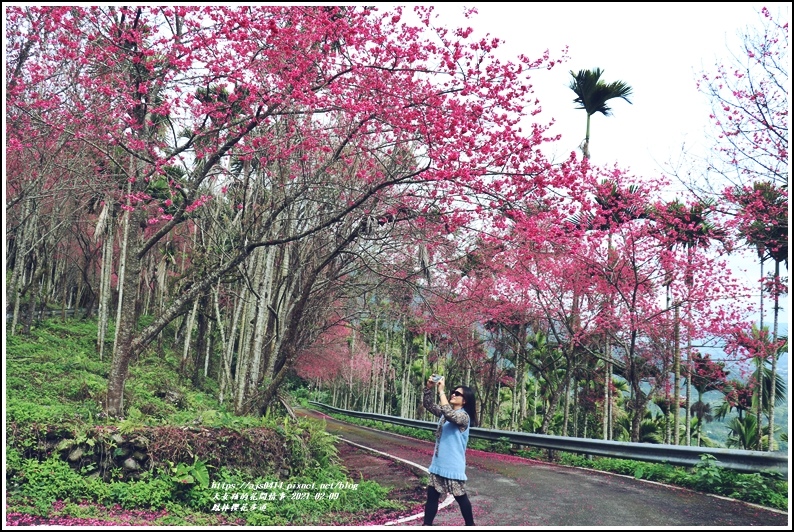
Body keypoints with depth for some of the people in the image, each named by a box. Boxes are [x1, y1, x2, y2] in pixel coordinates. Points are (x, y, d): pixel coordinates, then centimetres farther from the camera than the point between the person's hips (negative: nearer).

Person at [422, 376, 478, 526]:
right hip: (438, 462, 7)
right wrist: (429, 388, -9)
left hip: (453, 465, -7)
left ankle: (470, 525, 24)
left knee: (460, 497, 7)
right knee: (432, 495, 9)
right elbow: (428, 404, 9)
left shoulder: (464, 416, -14)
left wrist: (441, 390, -28)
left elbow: (449, 414, -33)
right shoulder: (445, 412, 9)